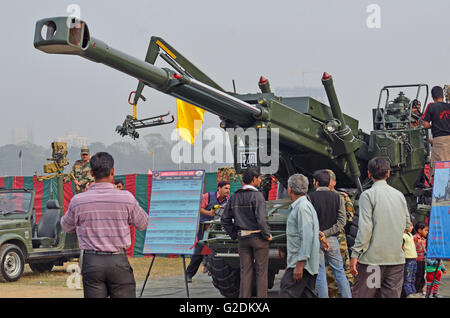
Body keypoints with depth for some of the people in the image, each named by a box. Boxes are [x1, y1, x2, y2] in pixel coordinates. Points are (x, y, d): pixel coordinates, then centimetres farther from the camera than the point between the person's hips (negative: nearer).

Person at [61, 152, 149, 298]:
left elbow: (66, 227, 15)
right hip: (118, 261, -1)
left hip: (92, 262, 1)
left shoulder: (78, 201, -5)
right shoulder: (126, 198, -9)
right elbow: (143, 224, 7)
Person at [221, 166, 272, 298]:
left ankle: (244, 296, 11)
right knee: (261, 272, 4)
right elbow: (261, 219, -21)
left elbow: (225, 219, 9)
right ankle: (262, 296, 7)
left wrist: (234, 235, 14)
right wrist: (267, 235, -8)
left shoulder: (235, 197, 6)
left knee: (245, 272, 10)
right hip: (258, 237, -5)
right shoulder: (257, 196, -14)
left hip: (242, 238, 5)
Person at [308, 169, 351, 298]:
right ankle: (347, 296, 9)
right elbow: (342, 221, -3)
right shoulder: (337, 197, 3)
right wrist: (326, 233, -5)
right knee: (339, 272, 9)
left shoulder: (311, 197, -7)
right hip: (332, 239, 3)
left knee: (320, 274, 3)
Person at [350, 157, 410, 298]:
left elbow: (365, 228, -13)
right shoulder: (399, 195, 10)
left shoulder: (368, 195, -6)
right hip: (397, 257, 5)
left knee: (361, 295, -1)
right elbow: (407, 225, 16)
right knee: (392, 295, 7)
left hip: (373, 257, -5)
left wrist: (355, 254, -12)